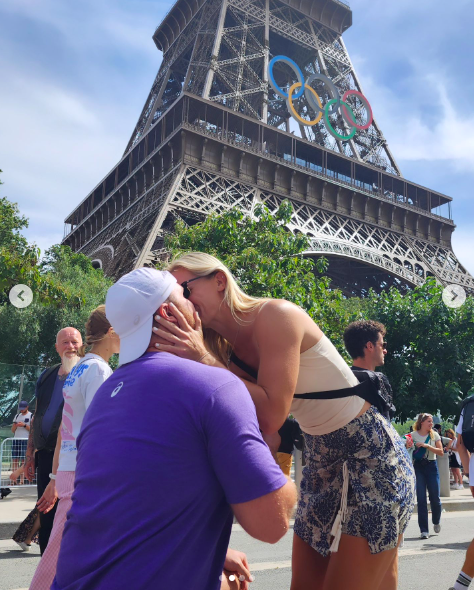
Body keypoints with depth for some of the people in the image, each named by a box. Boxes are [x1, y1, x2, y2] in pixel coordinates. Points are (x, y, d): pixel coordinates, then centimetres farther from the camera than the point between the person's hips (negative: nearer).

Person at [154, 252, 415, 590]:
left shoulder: (275, 315, -20)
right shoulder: (228, 351, 2)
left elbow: (270, 417, -26)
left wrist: (205, 362, -27)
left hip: (370, 455, -8)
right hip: (320, 460, 8)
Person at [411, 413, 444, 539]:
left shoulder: (434, 435, 4)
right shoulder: (413, 435, -1)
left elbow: (441, 452, -4)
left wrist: (427, 446, -15)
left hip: (431, 466, 2)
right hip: (418, 467, -2)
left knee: (435, 497, 3)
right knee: (421, 498, -3)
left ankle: (436, 522, 33)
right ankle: (424, 530, 4)